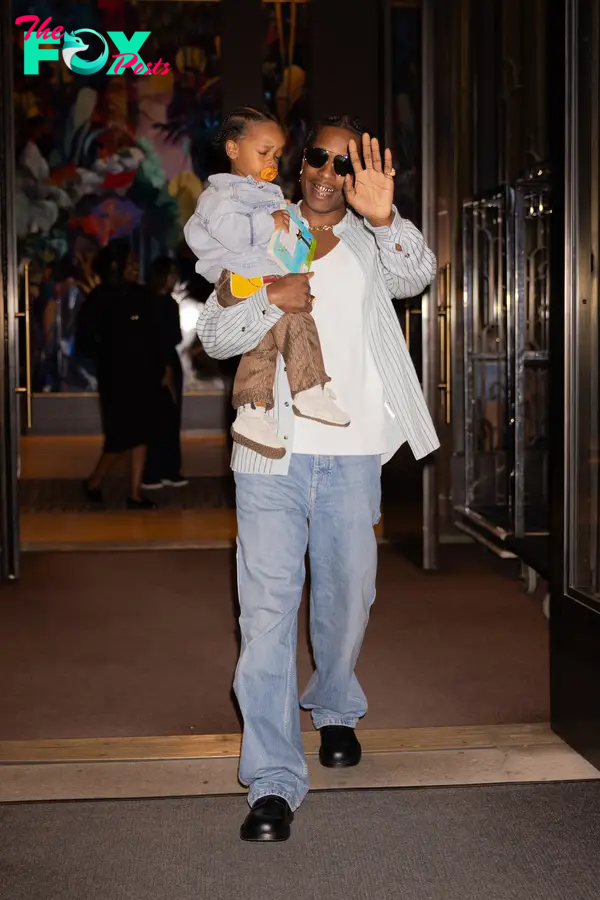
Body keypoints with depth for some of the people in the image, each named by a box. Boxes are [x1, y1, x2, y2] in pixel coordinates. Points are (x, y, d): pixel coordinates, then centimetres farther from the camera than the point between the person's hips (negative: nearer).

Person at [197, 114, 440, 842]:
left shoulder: (371, 246, 10)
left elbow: (417, 274, -14)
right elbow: (212, 334, 1)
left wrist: (384, 218, -33)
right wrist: (272, 300, -17)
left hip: (351, 452, 2)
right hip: (272, 450, -1)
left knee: (348, 592, 13)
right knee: (268, 606, -8)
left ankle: (334, 709, 41)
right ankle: (273, 781, -7)